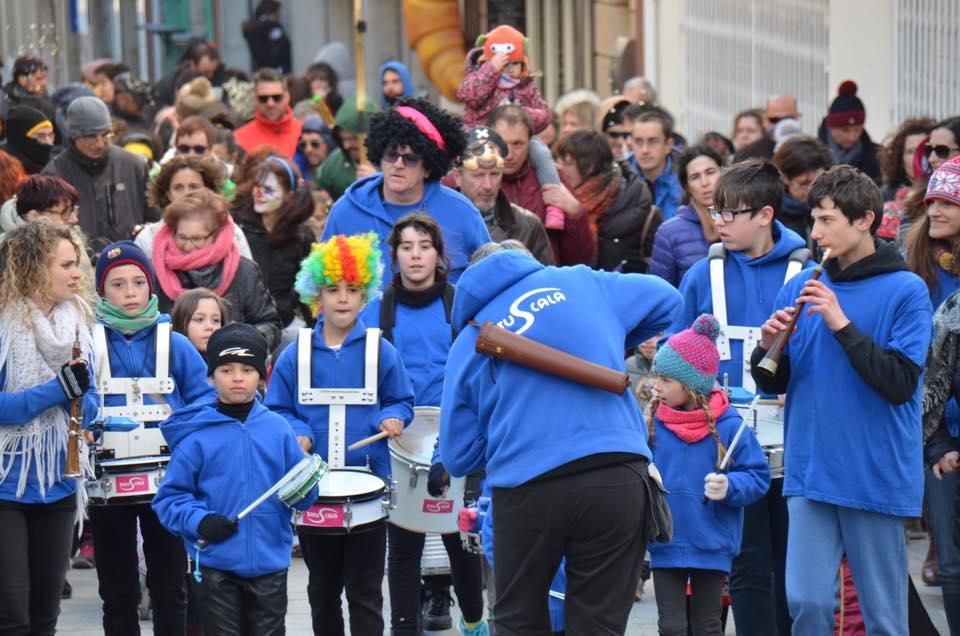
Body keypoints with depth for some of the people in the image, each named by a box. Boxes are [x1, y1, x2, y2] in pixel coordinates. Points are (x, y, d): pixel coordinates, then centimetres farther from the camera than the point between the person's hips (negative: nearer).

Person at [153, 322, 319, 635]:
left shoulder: (277, 429, 1)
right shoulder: (197, 435, -5)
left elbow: (302, 496, 6)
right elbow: (170, 497, -4)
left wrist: (304, 488, -16)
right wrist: (199, 521, -20)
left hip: (270, 562, 2)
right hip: (217, 565, -2)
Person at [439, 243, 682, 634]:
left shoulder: (470, 340, 13)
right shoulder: (580, 282, 13)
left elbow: (459, 457, 10)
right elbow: (666, 300, 24)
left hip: (526, 487, 0)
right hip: (617, 477, 0)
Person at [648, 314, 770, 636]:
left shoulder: (728, 425, -9)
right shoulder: (652, 423, -3)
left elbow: (757, 476, -7)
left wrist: (730, 486, -24)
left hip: (711, 547, -2)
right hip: (665, 546, 2)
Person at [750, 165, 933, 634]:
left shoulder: (905, 291, -5)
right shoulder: (800, 288, 8)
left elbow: (900, 384, -15)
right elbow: (774, 385, 11)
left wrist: (842, 325, -19)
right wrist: (768, 350, -10)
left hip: (876, 475, -3)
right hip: (811, 473, 3)